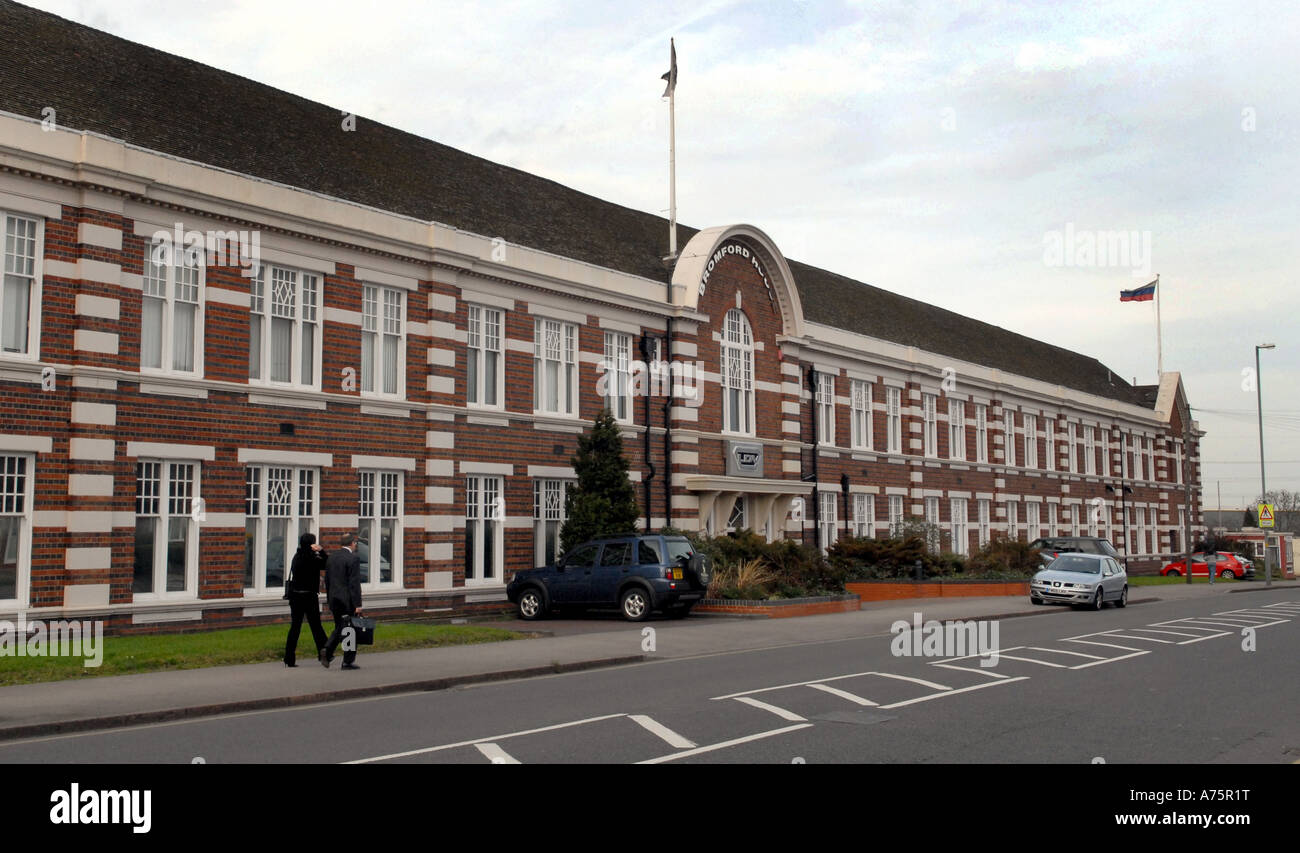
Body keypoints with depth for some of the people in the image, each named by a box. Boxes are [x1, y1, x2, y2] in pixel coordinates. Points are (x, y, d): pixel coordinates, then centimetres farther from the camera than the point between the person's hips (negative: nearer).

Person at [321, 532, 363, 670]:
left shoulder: (331, 557, 9)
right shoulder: (353, 558, -13)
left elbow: (327, 580, 13)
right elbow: (354, 583, -17)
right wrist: (357, 604, -15)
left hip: (334, 599, 7)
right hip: (348, 599, -7)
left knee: (339, 627, 18)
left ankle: (327, 650, -2)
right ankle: (348, 661, 6)